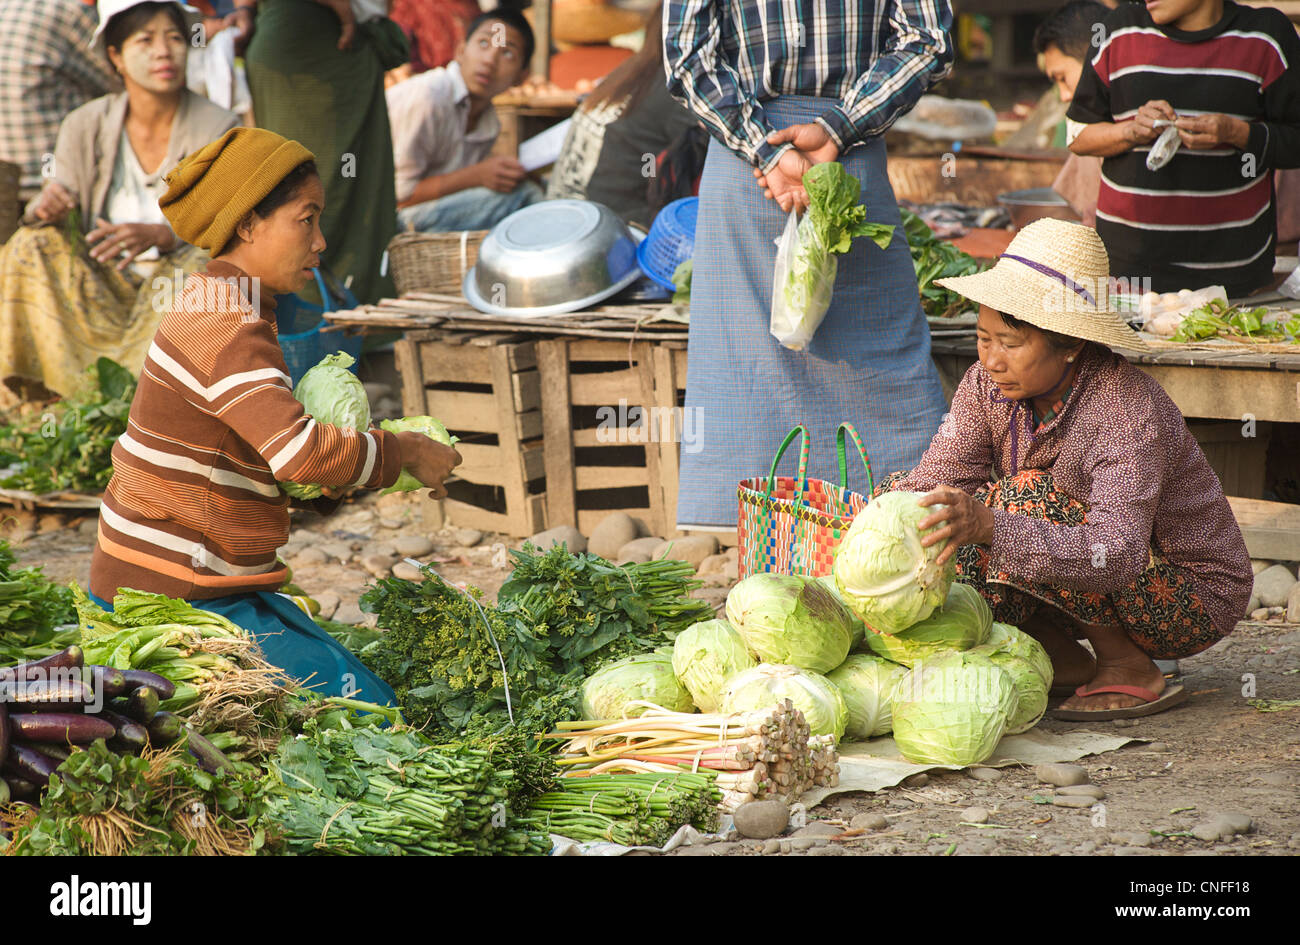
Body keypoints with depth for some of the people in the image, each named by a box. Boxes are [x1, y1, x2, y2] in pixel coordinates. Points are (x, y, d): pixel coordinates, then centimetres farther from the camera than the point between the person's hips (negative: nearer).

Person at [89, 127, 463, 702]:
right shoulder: (225, 328, -20)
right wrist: (405, 450, -19)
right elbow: (299, 451, -33)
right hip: (176, 600, -11)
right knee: (367, 712, -14)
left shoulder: (216, 304, 14)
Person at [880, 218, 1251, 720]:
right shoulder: (989, 385, -9)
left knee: (1024, 499, -27)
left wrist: (989, 526, -57)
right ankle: (1066, 662, 3)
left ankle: (1131, 670, -12)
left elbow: (1116, 554, -43)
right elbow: (937, 479, -14)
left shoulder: (1129, 411, -31)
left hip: (1195, 598, -7)